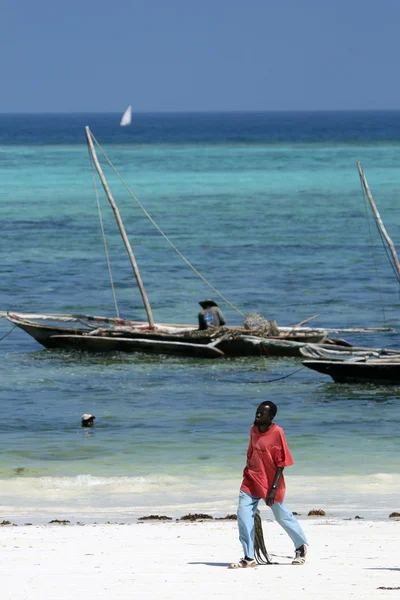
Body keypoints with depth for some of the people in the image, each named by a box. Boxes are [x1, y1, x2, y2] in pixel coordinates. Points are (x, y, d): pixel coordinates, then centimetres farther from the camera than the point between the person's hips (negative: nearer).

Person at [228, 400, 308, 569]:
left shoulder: (277, 432, -16)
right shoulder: (253, 430, 3)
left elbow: (281, 463, -15)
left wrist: (273, 489, -19)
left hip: (270, 482, -5)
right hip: (251, 481, 5)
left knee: (282, 516, 11)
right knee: (243, 515, -9)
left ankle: (301, 547, 36)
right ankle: (249, 558, -4)